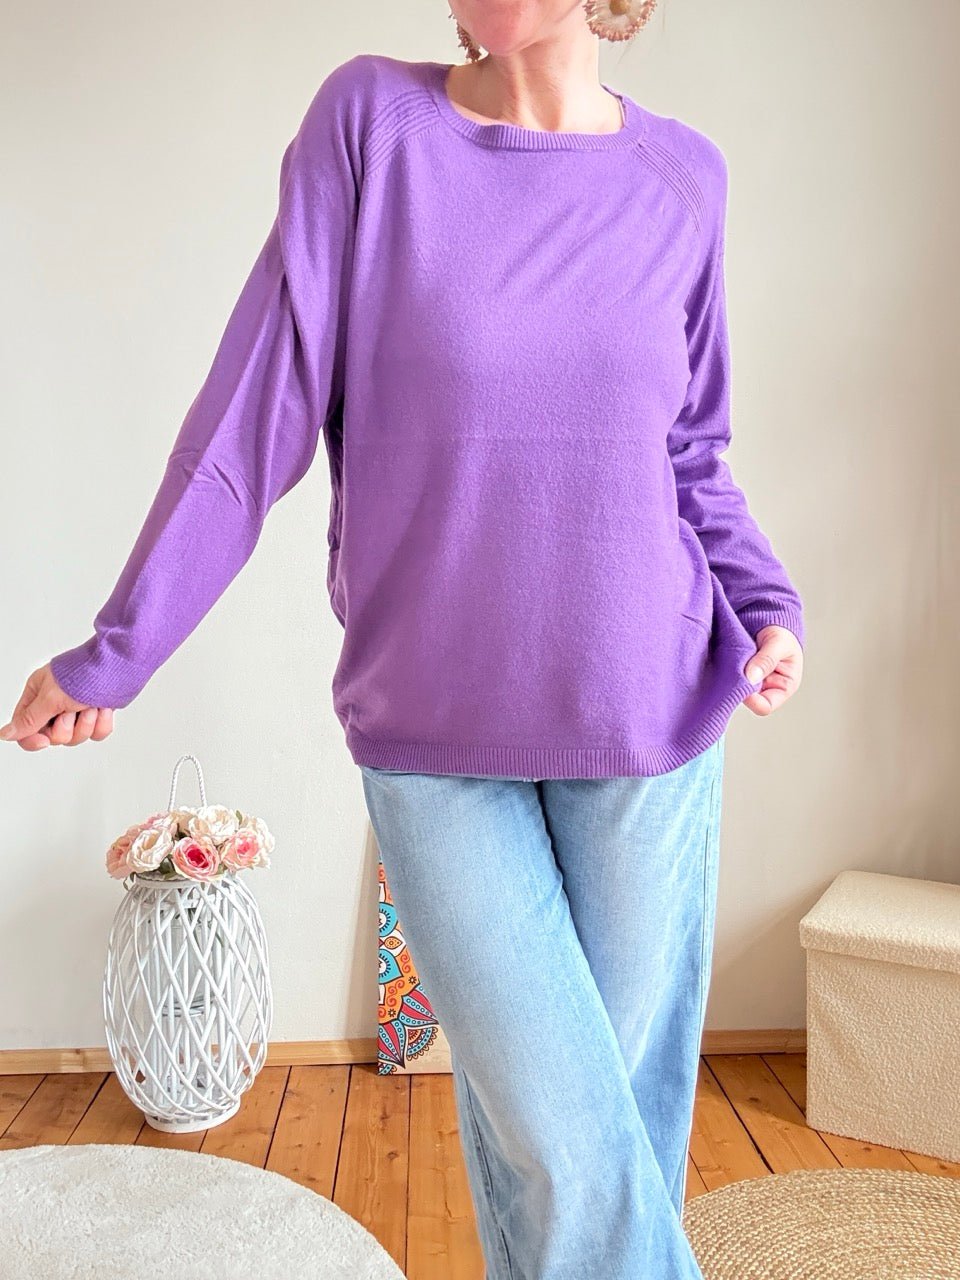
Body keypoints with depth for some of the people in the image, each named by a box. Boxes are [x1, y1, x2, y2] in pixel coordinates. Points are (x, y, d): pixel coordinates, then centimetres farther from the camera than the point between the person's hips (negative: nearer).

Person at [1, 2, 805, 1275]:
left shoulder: (683, 175, 7)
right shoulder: (372, 119, 0)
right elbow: (258, 405, -1)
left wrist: (767, 602, -2)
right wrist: (113, 649, 0)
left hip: (649, 728, 3)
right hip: (434, 738, -2)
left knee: (629, 1113, 11)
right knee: (558, 1152, -1)